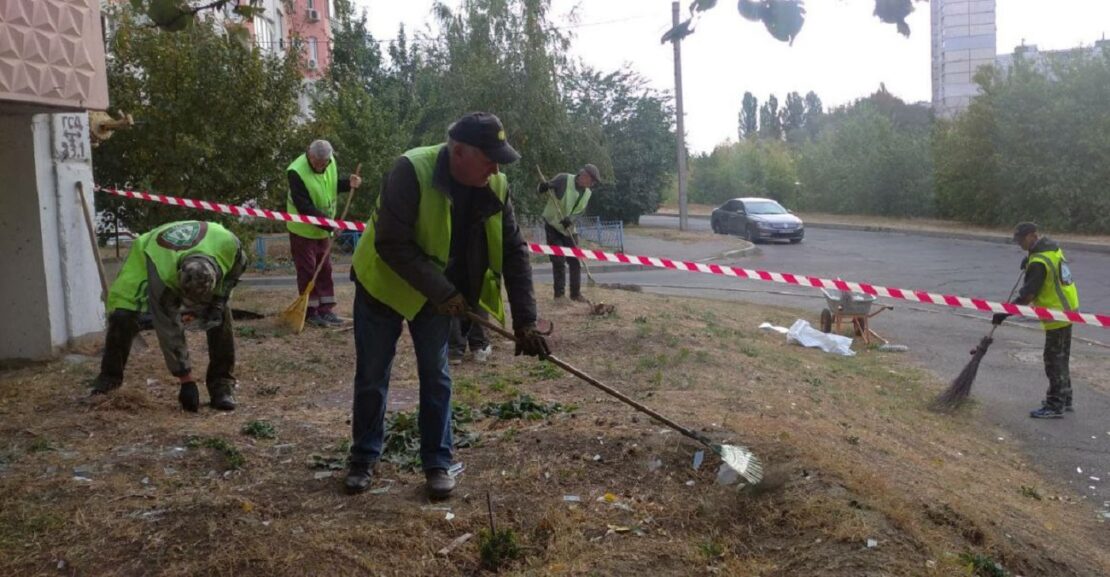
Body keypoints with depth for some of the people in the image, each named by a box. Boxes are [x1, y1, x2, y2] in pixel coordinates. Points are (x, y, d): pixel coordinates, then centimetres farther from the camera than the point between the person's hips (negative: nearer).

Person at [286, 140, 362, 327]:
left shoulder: (330, 162, -8)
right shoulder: (297, 172, -28)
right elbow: (304, 207, -30)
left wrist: (348, 183, -10)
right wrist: (328, 223, -33)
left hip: (323, 229, 7)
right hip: (303, 229, -7)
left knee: (325, 269, 11)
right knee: (307, 270, -1)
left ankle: (325, 309, 19)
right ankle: (310, 311, 9)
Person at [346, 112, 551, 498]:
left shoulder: (496, 188, -14)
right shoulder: (411, 171, -30)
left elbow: (513, 253, -11)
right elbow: (392, 245, -31)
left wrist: (525, 321, -16)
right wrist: (443, 292, -30)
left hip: (438, 293, 4)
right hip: (383, 285, -3)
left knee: (436, 376, 6)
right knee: (371, 377, 7)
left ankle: (437, 463, 17)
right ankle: (363, 459, 24)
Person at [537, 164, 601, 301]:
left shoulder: (587, 193, 4)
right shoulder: (563, 180, -15)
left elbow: (580, 212, 0)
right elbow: (540, 190, -12)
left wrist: (570, 219, -21)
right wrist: (543, 187, -37)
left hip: (569, 229, 6)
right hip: (553, 226, -6)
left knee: (576, 261, 6)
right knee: (559, 260, -9)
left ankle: (576, 293, 17)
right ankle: (559, 293, 0)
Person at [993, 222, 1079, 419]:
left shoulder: (1039, 262, -23)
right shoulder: (1052, 248, 6)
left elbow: (1027, 295, -24)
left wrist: (1006, 313, -19)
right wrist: (1029, 262, 13)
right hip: (1068, 310, 10)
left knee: (1054, 360, -3)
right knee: (1061, 358, 18)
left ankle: (1055, 406, 2)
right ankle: (1064, 400, 28)